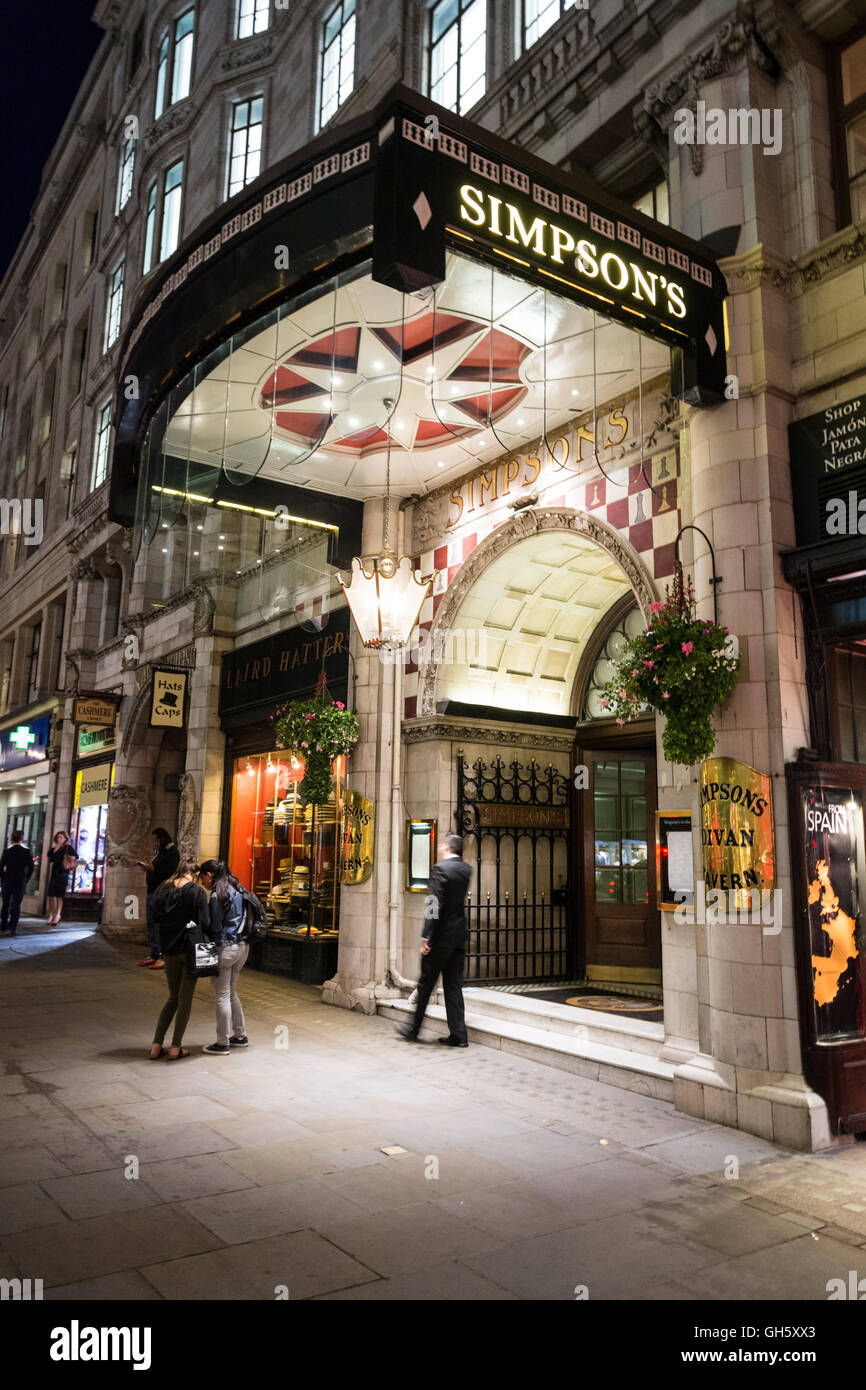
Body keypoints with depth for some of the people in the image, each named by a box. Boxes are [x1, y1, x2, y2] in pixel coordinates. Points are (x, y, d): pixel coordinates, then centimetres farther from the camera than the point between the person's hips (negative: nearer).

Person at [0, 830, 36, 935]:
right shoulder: (26, 851, -2)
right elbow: (31, 867, -5)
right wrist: (26, 878, 5)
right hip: (20, 882, -1)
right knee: (16, 905, 3)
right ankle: (12, 929, -4)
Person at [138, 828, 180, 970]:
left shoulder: (172, 852, -11)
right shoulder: (159, 852, 18)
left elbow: (171, 873, -20)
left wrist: (153, 868, -20)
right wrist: (147, 866, 6)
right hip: (152, 891, 10)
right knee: (151, 925, 12)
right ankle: (153, 955, 19)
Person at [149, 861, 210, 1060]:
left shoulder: (162, 890, 3)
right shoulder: (197, 892, -11)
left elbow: (154, 920, 5)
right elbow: (205, 923, -12)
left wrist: (162, 948, 12)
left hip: (169, 952, 4)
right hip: (191, 950, -4)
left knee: (173, 997, 18)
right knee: (185, 999, 7)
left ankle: (157, 1045, 14)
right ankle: (176, 1047, 11)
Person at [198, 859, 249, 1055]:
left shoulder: (217, 895, -15)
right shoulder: (237, 889, 10)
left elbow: (215, 927, -15)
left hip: (225, 948, -9)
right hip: (242, 945, 9)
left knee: (222, 996, 2)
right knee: (231, 993, 20)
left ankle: (222, 1044, 9)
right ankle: (240, 1036, 27)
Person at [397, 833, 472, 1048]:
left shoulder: (440, 869, -13)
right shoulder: (466, 870, 7)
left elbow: (434, 905, -19)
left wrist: (426, 937, -18)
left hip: (441, 936, -7)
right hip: (459, 936, 7)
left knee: (425, 984, 6)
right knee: (454, 986, 10)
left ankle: (414, 1030, 18)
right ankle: (458, 1035, 9)